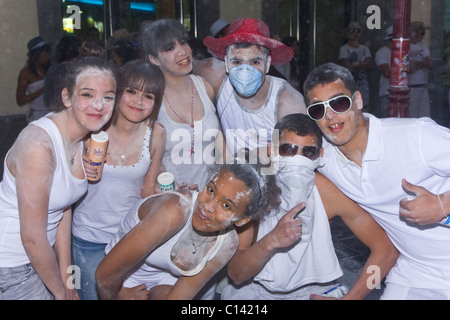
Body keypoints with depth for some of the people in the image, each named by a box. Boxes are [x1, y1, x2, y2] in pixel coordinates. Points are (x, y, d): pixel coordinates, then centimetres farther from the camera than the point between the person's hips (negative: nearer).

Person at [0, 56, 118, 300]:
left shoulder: (88, 139, -4)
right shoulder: (39, 144, -28)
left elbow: (63, 207, 3)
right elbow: (32, 238, -23)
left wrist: (65, 275, 3)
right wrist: (60, 291, -9)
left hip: (37, 252, 7)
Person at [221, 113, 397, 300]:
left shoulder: (326, 190, -16)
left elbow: (386, 251, -13)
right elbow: (235, 274, -19)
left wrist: (348, 298, -18)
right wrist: (272, 241, -35)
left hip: (314, 291, 2)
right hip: (261, 290, -1)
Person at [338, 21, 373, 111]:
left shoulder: (365, 48, 15)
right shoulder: (344, 49, -2)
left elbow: (371, 65, 3)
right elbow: (348, 68, -12)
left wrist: (356, 65, -8)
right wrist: (363, 65, 2)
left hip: (363, 84, 5)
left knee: (365, 109, 3)